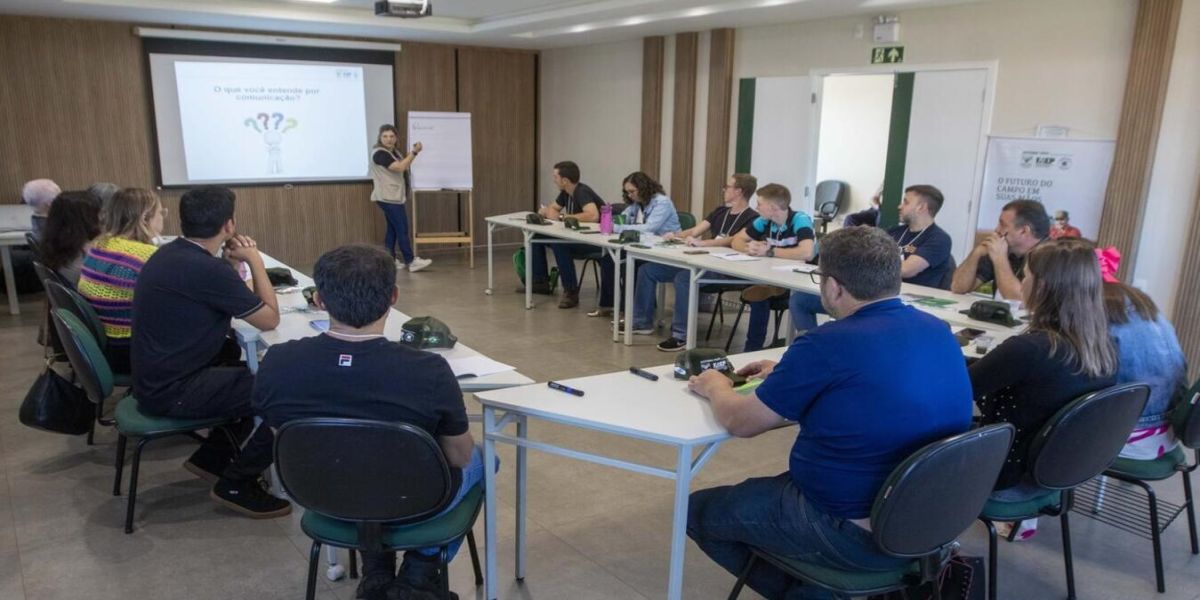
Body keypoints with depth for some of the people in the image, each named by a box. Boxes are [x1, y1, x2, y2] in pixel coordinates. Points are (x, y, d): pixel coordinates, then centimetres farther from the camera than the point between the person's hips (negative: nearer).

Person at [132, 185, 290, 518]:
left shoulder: (169, 254, 5)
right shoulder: (206, 269, -24)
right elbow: (270, 319, -15)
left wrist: (232, 263, 4)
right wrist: (254, 259, -6)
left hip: (157, 377, 10)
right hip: (174, 391, -10)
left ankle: (211, 457, 26)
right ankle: (236, 485, 4)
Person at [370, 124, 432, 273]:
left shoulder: (395, 151, 12)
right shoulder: (379, 153, -17)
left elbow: (405, 166, 19)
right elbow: (400, 167, -24)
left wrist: (414, 152, 5)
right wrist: (414, 152, -19)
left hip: (394, 197, 10)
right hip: (388, 198, -10)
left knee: (393, 228, 11)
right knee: (402, 228, -10)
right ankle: (411, 262, -8)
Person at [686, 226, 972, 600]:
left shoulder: (828, 344, -23)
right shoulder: (938, 332, 0)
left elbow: (740, 422, -11)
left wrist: (715, 387, 9)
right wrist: (787, 374, 20)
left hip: (857, 535, -8)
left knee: (698, 510, 10)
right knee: (774, 486, 30)